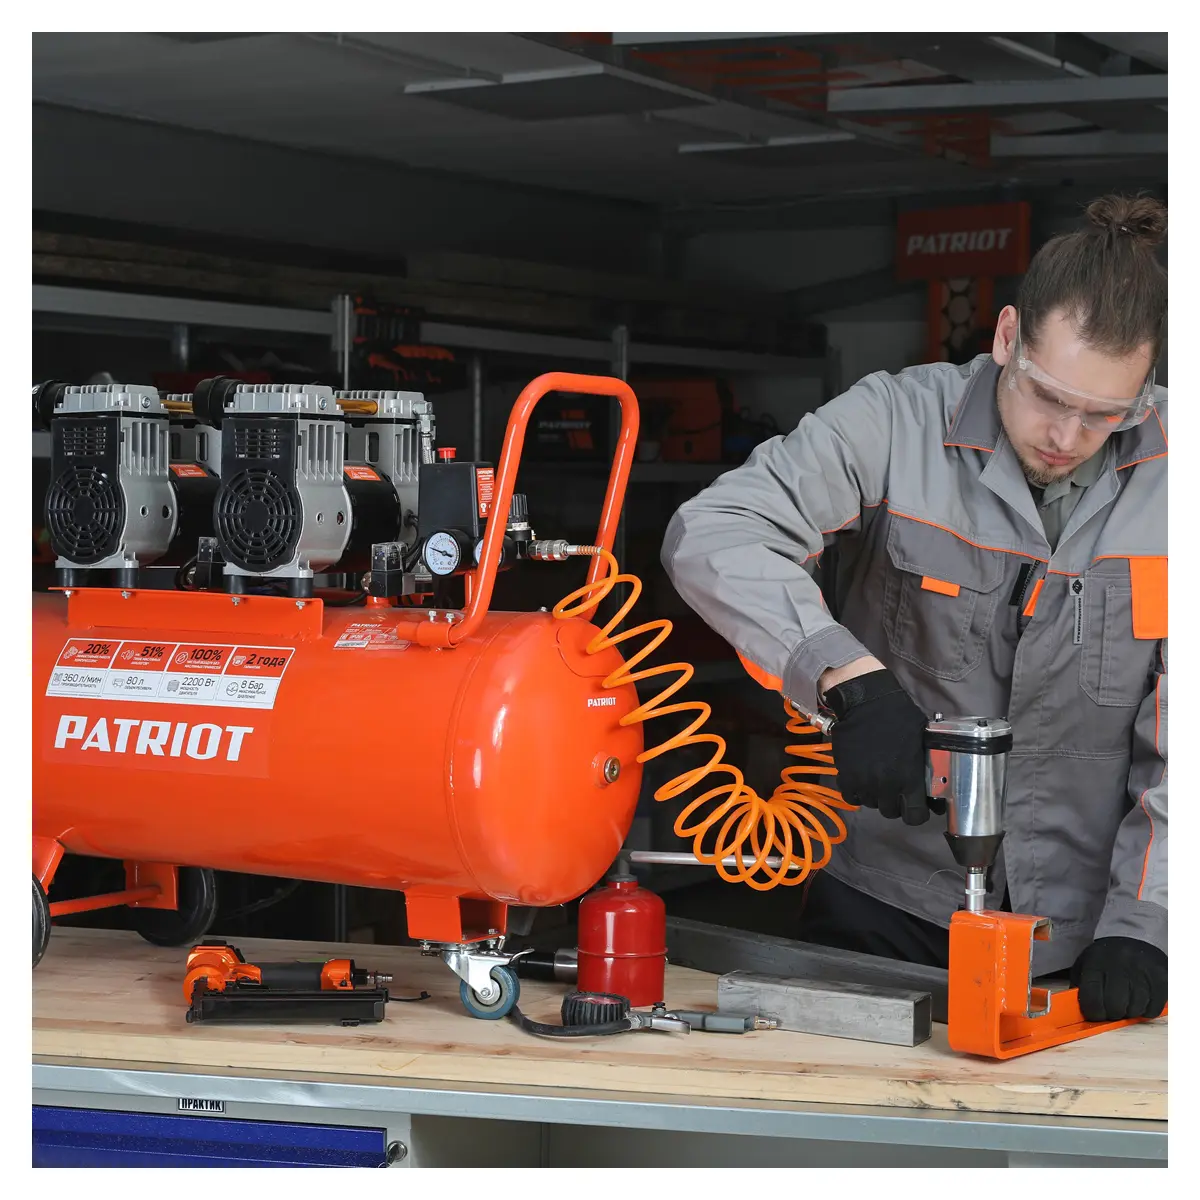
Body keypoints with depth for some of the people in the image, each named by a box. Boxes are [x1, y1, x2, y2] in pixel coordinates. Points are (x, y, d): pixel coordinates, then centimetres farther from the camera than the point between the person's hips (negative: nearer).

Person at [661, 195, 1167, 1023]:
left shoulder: (1167, 477, -6)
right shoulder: (897, 423, -11)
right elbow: (710, 536, -23)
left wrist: (1140, 923, -14)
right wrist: (854, 682, -34)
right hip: (886, 905, -1)